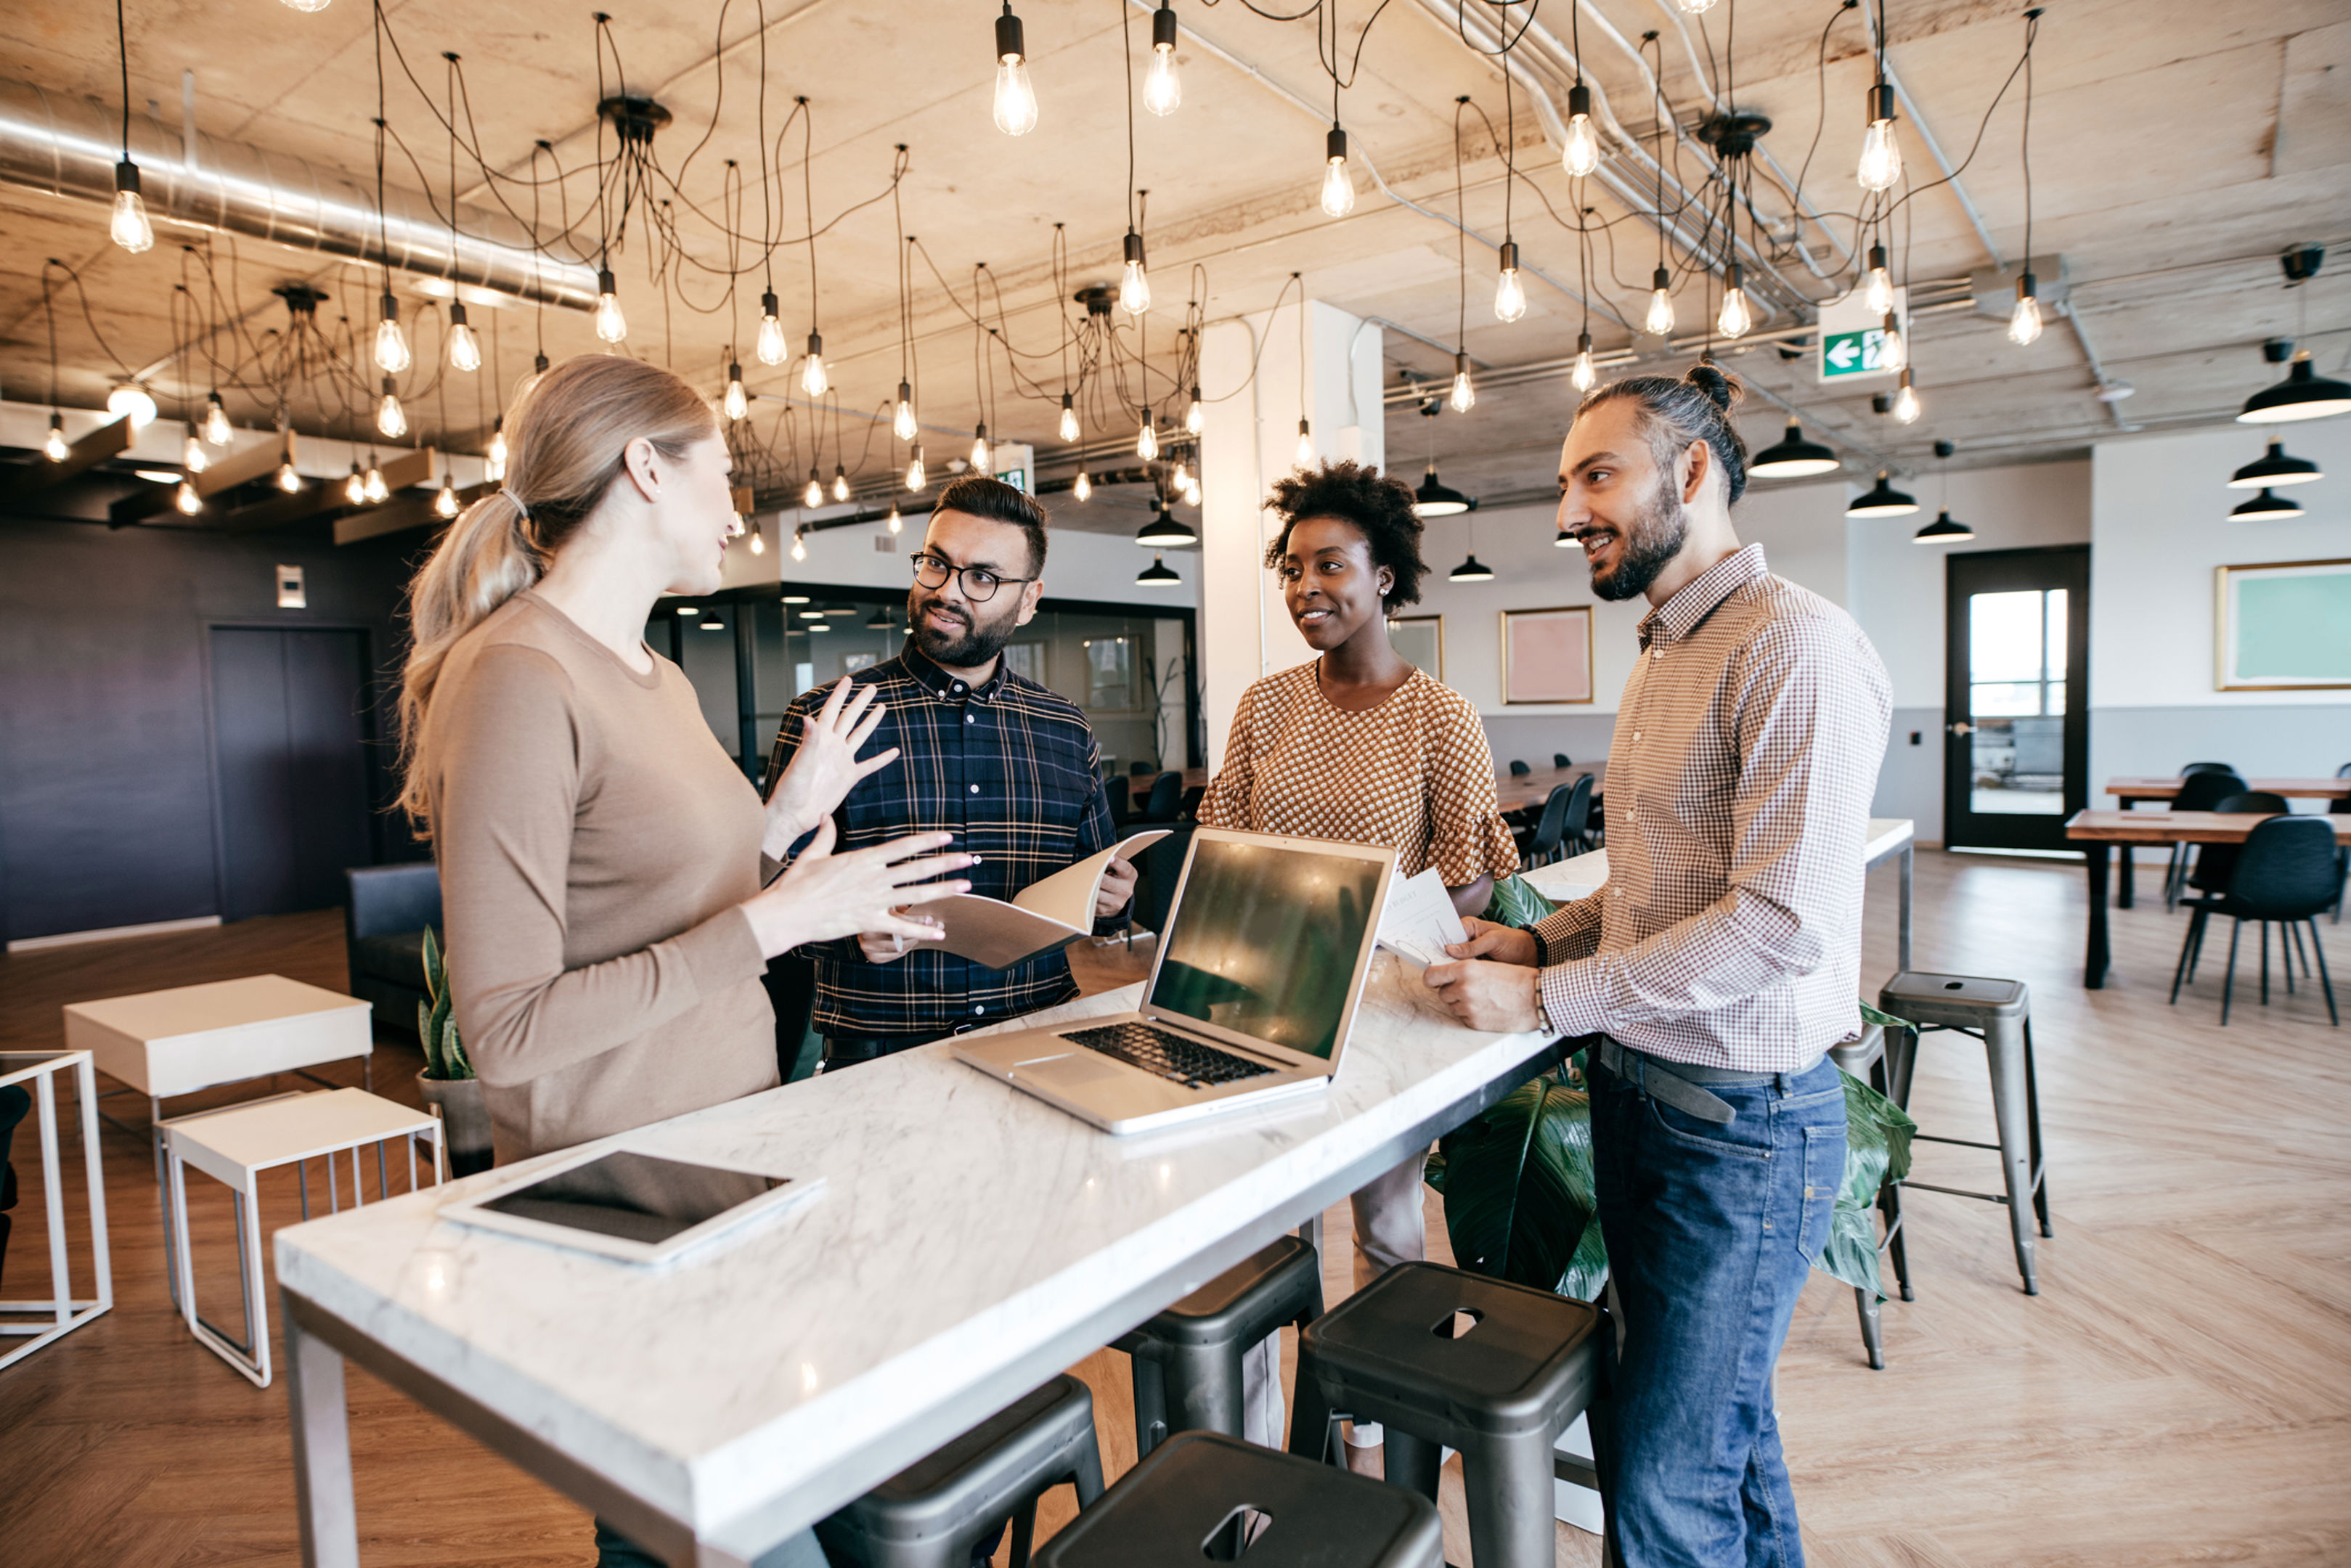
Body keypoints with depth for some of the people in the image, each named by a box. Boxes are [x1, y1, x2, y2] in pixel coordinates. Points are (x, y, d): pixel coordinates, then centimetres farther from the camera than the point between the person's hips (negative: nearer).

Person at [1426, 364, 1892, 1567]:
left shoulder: (1795, 647, -17)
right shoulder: (1662, 657, 13)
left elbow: (1781, 919, -25)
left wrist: (1545, 1000, -20)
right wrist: (1540, 938, 3)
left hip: (1743, 1117, -9)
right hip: (1634, 1091, 9)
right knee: (1723, 1417, 24)